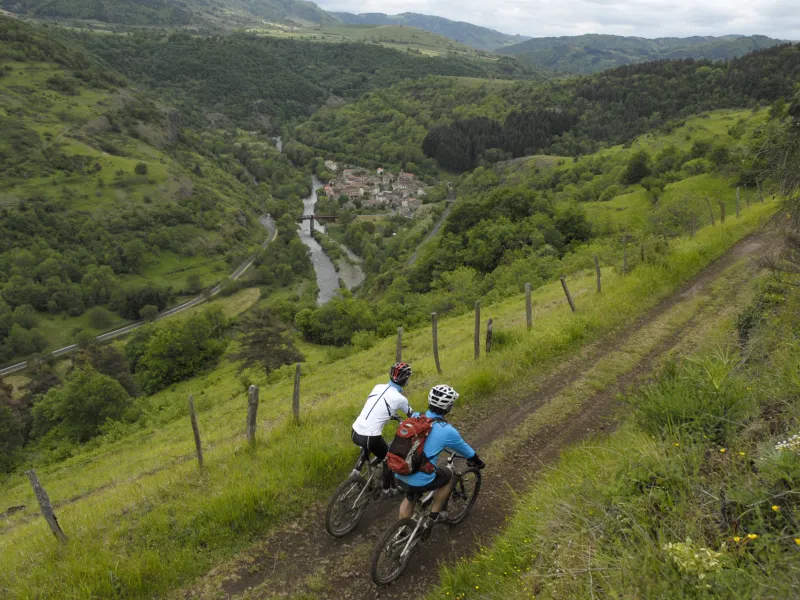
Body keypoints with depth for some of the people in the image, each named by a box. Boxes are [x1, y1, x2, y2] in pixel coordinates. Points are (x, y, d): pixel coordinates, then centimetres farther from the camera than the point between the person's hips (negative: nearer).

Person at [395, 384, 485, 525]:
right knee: (449, 476, 23)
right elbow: (467, 452, 7)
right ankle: (434, 515, 30)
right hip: (419, 481, -5)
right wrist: (479, 463, 28)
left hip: (399, 476, 5)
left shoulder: (415, 417, 4)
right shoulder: (447, 430, -11)